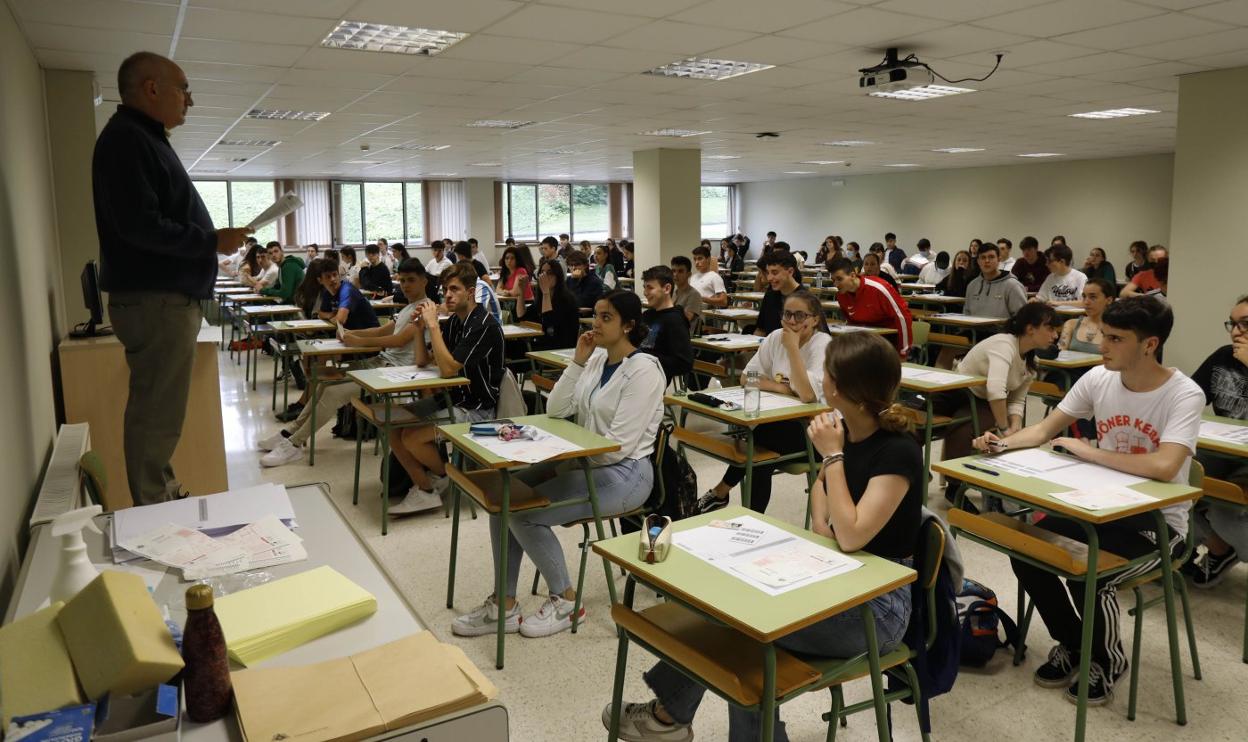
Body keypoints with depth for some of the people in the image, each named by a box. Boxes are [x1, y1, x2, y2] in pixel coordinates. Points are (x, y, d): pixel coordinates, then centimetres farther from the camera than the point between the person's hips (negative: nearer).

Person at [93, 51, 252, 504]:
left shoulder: (145, 139, 21)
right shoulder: (126, 139, -12)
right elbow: (138, 224, -22)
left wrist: (211, 240, 12)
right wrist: (212, 242, -14)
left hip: (167, 298, 11)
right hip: (154, 300, -11)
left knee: (158, 413, 15)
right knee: (157, 416, -6)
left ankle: (163, 503, 25)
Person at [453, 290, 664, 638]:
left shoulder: (643, 370, -16)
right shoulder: (597, 359, 10)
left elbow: (618, 447, -20)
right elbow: (555, 410, 5)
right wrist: (578, 361, -4)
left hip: (623, 473, -8)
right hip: (585, 463, 8)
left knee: (524, 513, -20)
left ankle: (566, 601, 0)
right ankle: (504, 605, -1)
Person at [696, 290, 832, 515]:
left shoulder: (823, 345, -16)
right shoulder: (776, 337, 1)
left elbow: (807, 395, -28)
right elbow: (746, 377, 2)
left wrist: (793, 347, -26)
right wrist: (780, 388, -14)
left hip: (815, 428, -6)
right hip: (783, 419, 6)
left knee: (757, 435, -25)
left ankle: (721, 492, -8)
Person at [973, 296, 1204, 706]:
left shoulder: (1185, 395, -20)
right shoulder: (1098, 379, -4)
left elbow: (1164, 467, -36)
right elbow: (1044, 429, 0)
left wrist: (1086, 451, -28)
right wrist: (1002, 444, -20)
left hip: (1157, 520, -6)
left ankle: (1108, 660, 7)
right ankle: (1071, 644, 14)